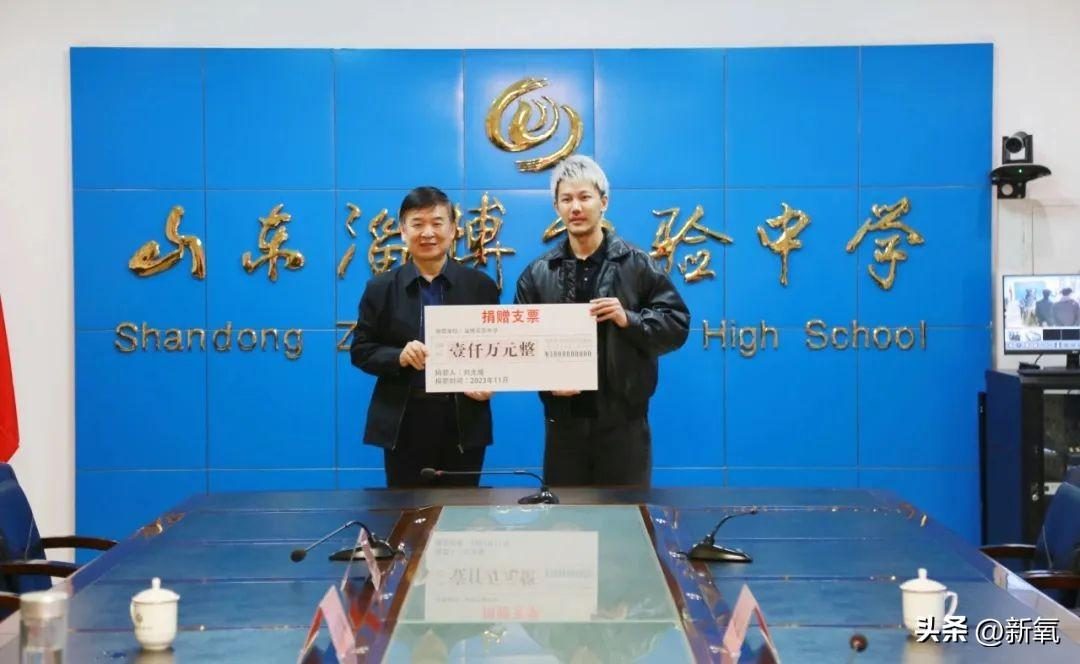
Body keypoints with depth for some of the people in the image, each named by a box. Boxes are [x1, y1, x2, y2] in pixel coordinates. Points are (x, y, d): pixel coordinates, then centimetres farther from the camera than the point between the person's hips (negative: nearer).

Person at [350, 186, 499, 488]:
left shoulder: (480, 285, 5)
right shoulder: (381, 288, 4)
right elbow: (361, 350, 4)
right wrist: (399, 357, -15)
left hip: (464, 423, 1)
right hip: (405, 424, 0)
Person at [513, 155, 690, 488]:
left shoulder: (637, 265, 1)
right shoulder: (537, 273, 6)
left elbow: (677, 324, 1)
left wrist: (629, 320, -15)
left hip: (624, 420, -2)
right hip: (564, 420, 2)